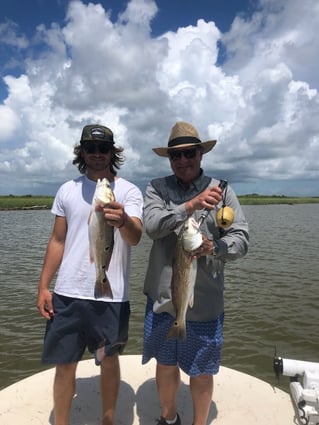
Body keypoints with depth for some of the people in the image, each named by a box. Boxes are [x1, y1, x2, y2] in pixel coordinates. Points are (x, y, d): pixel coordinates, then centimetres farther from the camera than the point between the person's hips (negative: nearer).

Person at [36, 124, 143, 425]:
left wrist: (123, 220, -43)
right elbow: (57, 241, 9)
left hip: (112, 295, -2)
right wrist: (43, 286, 5)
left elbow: (135, 238, -20)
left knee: (109, 361, 14)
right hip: (67, 293, 2)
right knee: (64, 364, 11)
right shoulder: (67, 190, 5)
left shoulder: (129, 191, -5)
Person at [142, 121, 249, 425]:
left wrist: (213, 247, -26)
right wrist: (191, 205, -30)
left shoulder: (221, 190, -2)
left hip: (205, 301, -1)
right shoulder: (157, 188, 0)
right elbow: (152, 225, -17)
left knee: (201, 371, 15)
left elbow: (241, 239, -6)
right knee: (165, 363, 21)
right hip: (162, 296, 1)